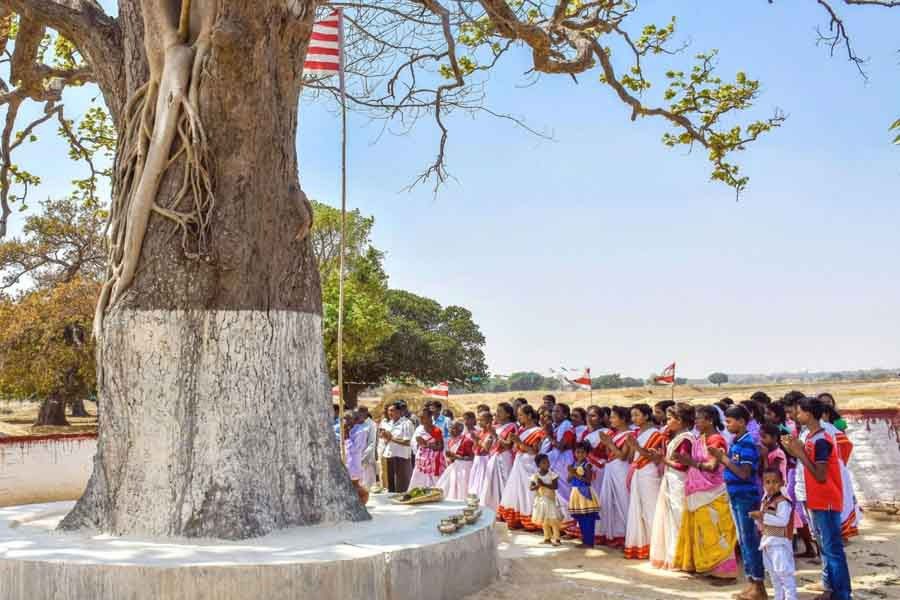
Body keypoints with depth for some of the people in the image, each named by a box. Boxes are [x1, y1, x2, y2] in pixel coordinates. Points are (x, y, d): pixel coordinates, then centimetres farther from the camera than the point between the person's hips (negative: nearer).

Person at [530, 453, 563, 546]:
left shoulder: (552, 475, -9)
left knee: (553, 520, -8)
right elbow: (531, 488, -5)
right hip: (540, 500, 3)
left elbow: (555, 486, -19)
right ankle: (547, 538, 24)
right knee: (543, 521, 12)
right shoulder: (535, 476, -2)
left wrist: (543, 484, -25)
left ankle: (556, 538, -3)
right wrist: (537, 486, -25)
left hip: (550, 500, -3)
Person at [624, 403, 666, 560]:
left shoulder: (655, 433, -6)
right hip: (636, 474, 7)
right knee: (636, 510, 8)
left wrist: (637, 447, -27)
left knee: (650, 510, -4)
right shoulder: (637, 433, 14)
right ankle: (638, 545, 14)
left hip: (648, 474, -7)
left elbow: (652, 456, -16)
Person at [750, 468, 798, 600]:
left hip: (779, 541, -9)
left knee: (784, 572, -6)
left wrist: (764, 516, -28)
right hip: (767, 541, 9)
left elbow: (783, 521, -27)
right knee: (773, 573, 18)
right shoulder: (765, 501, 11)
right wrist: (758, 518, -2)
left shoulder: (782, 501, -16)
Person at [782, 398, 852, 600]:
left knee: (833, 549, -5)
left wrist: (800, 453, -21)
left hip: (826, 502, -10)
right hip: (818, 501, 10)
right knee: (825, 548, 16)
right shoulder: (812, 437, 9)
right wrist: (794, 450, 2)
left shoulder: (821, 441, -19)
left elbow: (820, 476, -22)